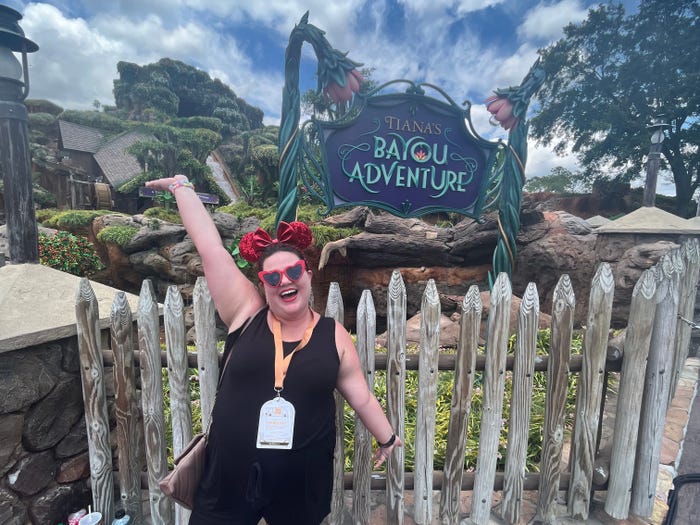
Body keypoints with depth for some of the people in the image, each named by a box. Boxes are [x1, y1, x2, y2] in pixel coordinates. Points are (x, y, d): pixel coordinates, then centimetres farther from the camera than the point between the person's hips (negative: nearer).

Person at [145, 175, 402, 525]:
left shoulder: (333, 335, -6)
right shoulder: (246, 315, -8)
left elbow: (362, 397, 5)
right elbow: (210, 248, -9)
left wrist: (387, 439, 15)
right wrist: (182, 186, -4)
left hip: (301, 483, 0)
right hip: (229, 478, 1)